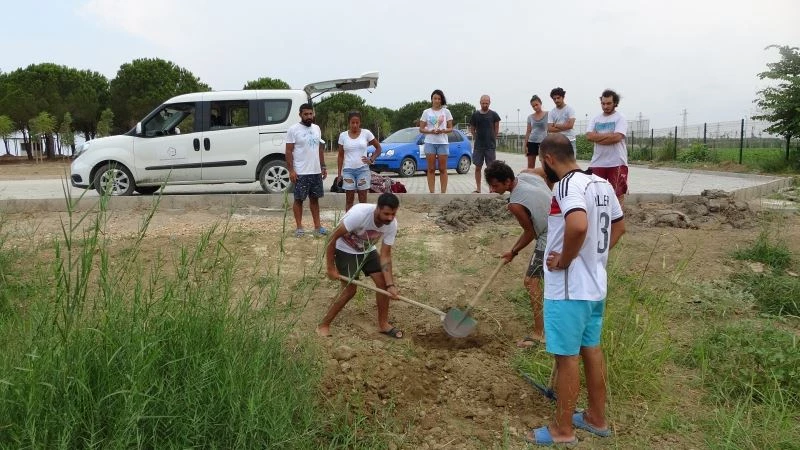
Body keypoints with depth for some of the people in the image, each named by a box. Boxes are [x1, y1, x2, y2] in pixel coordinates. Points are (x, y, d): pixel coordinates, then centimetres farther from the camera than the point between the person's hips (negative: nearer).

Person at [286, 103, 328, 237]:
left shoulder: (316, 128, 10)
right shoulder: (293, 129, -8)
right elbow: (288, 151, -10)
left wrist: (323, 167, 12)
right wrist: (291, 170, -16)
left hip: (316, 172, 6)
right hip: (300, 173, -6)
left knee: (314, 198, 12)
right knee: (299, 199, 3)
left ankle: (317, 225, 19)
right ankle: (299, 227, 11)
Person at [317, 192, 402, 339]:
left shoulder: (392, 224, -21)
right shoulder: (360, 214, -38)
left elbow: (385, 255, -14)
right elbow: (333, 237, -28)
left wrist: (390, 284, -23)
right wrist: (331, 268, -22)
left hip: (367, 250, 5)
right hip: (345, 250, -5)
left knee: (383, 282, -3)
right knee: (350, 289, -11)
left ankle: (383, 324, 15)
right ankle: (323, 325, 4)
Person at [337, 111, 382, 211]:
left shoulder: (366, 133, -1)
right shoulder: (343, 135, 2)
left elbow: (378, 148, 8)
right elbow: (341, 156, 6)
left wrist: (371, 160, -5)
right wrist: (339, 173, 3)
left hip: (363, 170, -1)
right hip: (348, 170, 1)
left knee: (363, 199, 3)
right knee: (349, 199, 5)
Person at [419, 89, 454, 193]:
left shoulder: (446, 112, 6)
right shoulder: (426, 112, 6)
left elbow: (450, 128, 6)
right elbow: (421, 129, 5)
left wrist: (442, 131, -14)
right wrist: (431, 131, -13)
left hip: (443, 142, 0)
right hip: (430, 142, 0)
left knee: (443, 169, 2)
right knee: (431, 169, 0)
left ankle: (443, 192, 5)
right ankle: (431, 193, 2)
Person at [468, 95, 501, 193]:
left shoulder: (494, 115, -1)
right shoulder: (475, 115, 3)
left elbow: (496, 128, 9)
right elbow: (472, 128, 12)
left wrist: (492, 139, 7)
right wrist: (476, 138, 6)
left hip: (490, 145, -1)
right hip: (478, 145, 2)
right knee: (478, 167, 5)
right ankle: (478, 189, 13)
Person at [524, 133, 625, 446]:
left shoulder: (567, 185, -21)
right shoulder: (601, 184, 8)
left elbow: (578, 225, -39)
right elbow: (618, 226, 19)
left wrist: (564, 261, -24)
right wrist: (595, 255, 14)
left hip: (569, 288, -9)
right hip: (595, 283, 9)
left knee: (567, 356, 3)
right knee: (591, 349, 20)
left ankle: (563, 430, 18)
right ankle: (597, 418, 34)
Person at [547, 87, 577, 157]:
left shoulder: (570, 109, -3)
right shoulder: (551, 112, 6)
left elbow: (570, 125, -15)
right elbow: (550, 129, -4)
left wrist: (556, 125, -5)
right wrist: (564, 127, -10)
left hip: (570, 141, -3)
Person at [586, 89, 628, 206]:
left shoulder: (620, 118, -2)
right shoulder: (595, 119, 10)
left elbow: (617, 137, -18)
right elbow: (589, 136, -6)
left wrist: (598, 137, -8)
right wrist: (609, 135, -10)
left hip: (616, 163, -4)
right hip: (597, 162, 4)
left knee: (617, 193, 4)